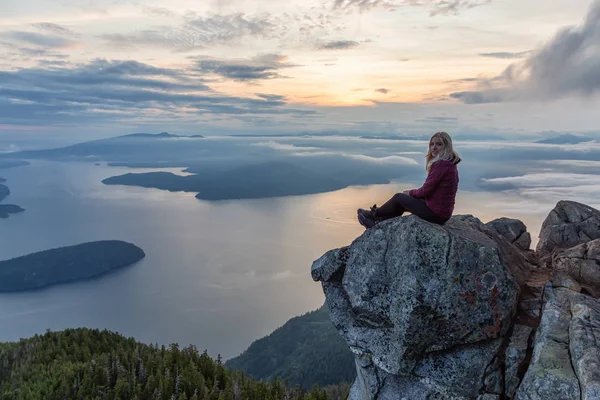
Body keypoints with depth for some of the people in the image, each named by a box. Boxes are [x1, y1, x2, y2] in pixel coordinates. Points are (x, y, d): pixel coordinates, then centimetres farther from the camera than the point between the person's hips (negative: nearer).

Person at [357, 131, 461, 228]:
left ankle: (374, 214, 30)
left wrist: (410, 192, 1)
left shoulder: (440, 164, -22)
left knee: (398, 197, 8)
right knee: (402, 201, 22)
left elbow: (425, 191, -18)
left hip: (435, 213, -9)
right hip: (444, 212, 9)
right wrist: (413, 192, 8)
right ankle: (377, 222, 28)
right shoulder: (449, 163, 9)